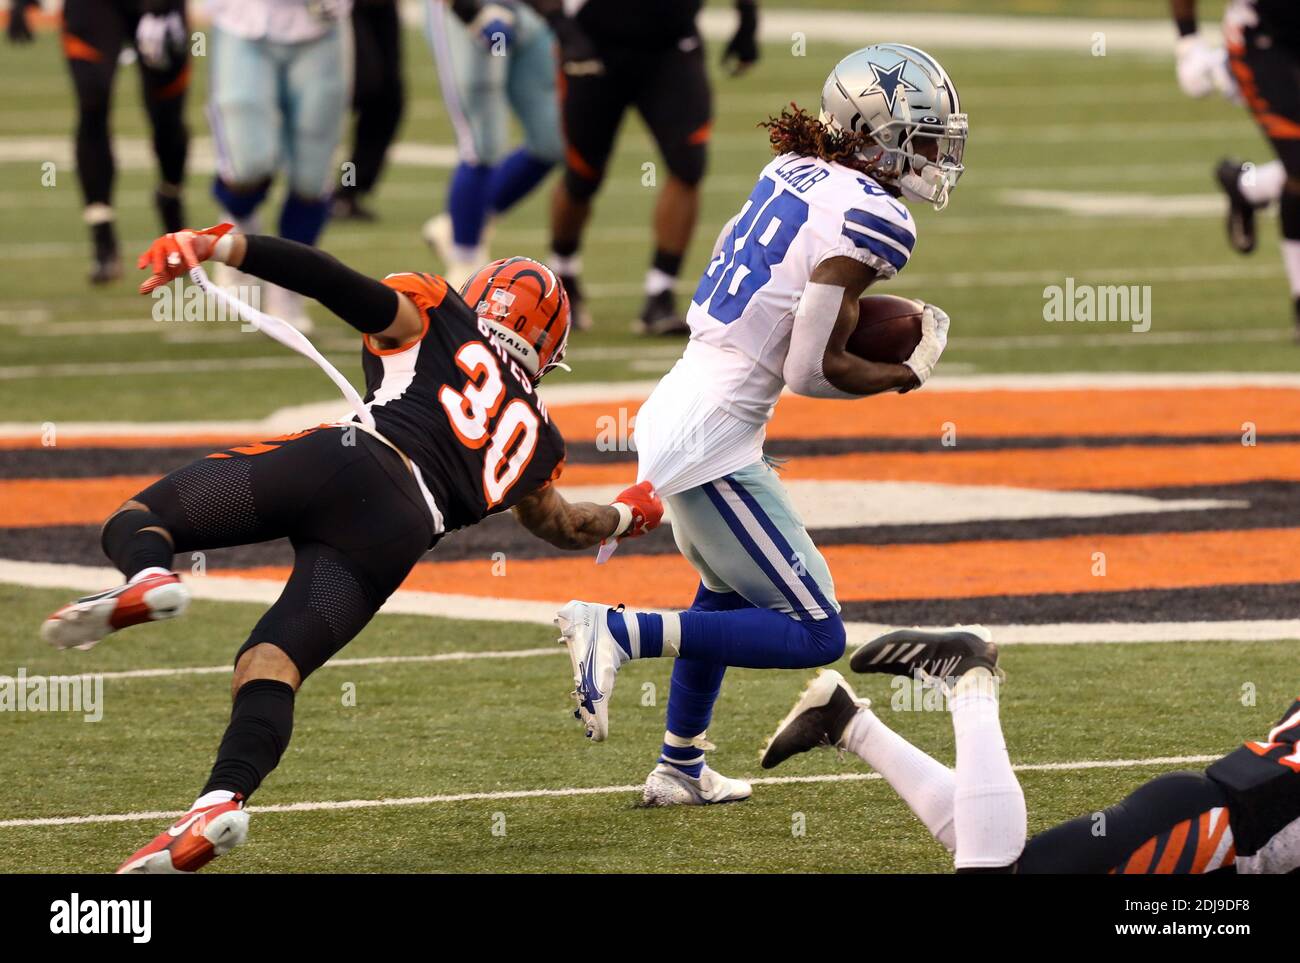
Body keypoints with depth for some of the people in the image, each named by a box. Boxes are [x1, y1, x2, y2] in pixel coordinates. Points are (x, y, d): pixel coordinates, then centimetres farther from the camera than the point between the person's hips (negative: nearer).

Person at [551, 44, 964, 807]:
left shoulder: (795, 174, 9)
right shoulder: (871, 216, -15)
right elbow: (813, 370, -17)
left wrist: (874, 315, 13)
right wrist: (909, 373, 0)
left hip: (671, 417, 10)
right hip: (715, 442, -10)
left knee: (728, 594, 32)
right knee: (813, 634, -3)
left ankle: (680, 770, 40)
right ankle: (621, 632, -11)